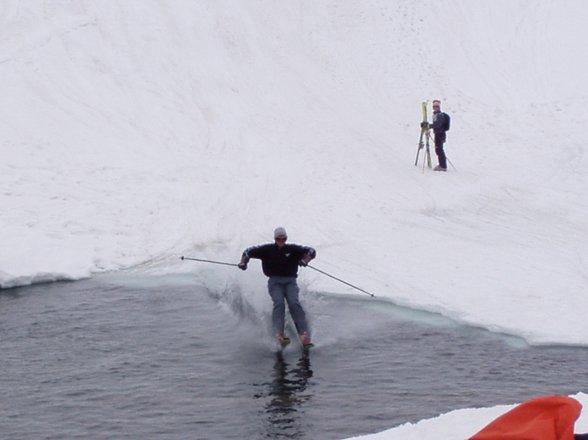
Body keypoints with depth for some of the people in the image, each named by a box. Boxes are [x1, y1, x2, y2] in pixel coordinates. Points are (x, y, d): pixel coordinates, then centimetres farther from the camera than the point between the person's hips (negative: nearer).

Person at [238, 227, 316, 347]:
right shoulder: (267, 249, 4)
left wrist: (305, 260, -14)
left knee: (294, 303, -21)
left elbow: (311, 251, 5)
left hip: (290, 281, 1)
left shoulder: (293, 249, 4)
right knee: (279, 303, -25)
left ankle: (304, 334, -28)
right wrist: (243, 262, -7)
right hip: (275, 281, -1)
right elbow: (249, 251, 10)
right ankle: (279, 334, -38)